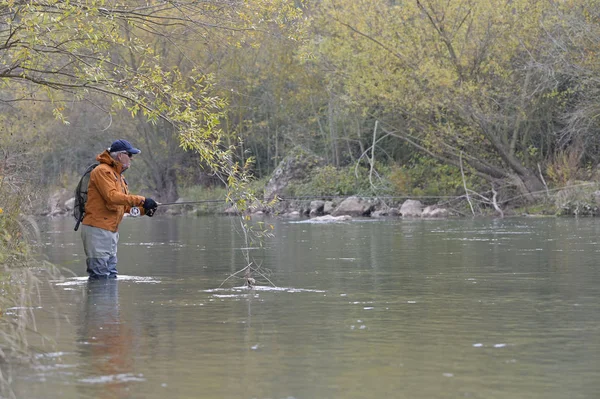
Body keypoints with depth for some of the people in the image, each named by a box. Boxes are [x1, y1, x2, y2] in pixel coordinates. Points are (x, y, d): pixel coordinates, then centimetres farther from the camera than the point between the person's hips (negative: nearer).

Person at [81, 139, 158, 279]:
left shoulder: (118, 175, 21)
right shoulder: (102, 171, -11)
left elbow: (124, 203, 21)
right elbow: (112, 196, -24)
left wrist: (143, 210, 3)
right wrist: (141, 200, -24)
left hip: (111, 230, 10)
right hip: (97, 230, -10)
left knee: (111, 275, 11)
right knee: (100, 276, -12)